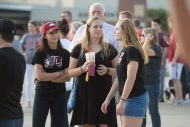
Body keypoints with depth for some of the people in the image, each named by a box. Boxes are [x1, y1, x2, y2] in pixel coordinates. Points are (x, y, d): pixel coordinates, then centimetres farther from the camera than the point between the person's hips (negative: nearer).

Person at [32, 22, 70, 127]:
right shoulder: (40, 53, -3)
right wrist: (60, 73, -9)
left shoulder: (65, 54, 2)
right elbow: (39, 75, -13)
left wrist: (48, 77, -12)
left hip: (59, 94, 2)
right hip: (42, 94, -2)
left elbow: (67, 77, -4)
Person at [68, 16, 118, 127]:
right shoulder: (79, 49, 5)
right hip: (85, 93, 0)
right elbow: (70, 72, 5)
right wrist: (82, 68, -13)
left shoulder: (109, 48, 7)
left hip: (104, 93, 0)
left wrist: (107, 70, -9)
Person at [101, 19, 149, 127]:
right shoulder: (124, 51, 16)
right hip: (129, 98, 10)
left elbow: (131, 79, -20)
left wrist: (122, 101, -21)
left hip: (135, 98, -10)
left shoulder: (132, 50, -14)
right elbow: (119, 79, 19)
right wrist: (108, 99, 18)